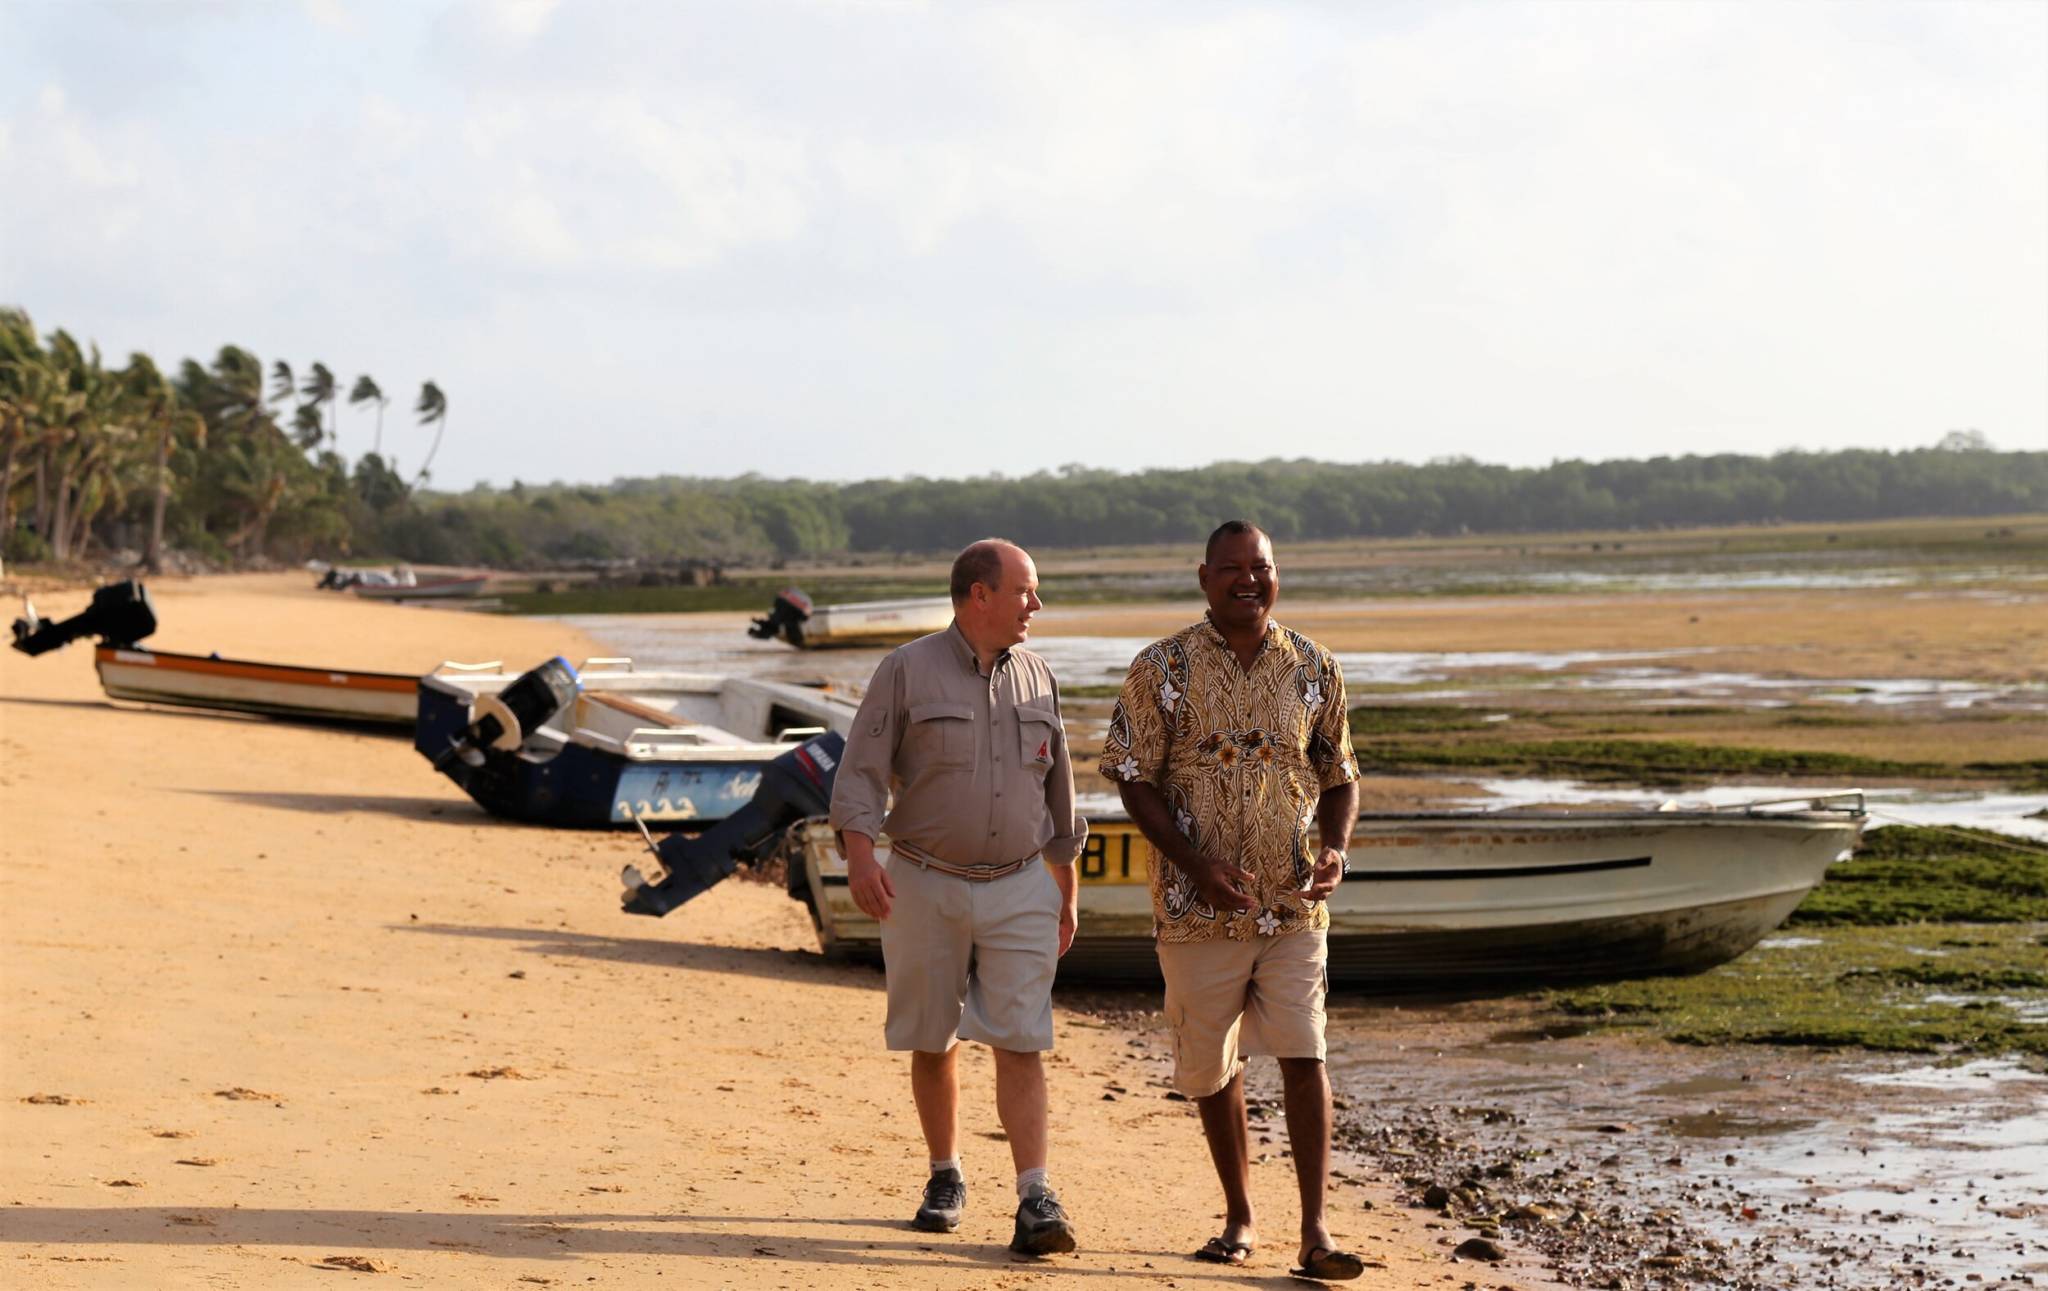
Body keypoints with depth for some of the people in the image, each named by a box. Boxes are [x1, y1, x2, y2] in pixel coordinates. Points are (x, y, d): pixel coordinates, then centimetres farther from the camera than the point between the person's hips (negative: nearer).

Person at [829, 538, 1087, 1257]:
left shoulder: (1036, 679, 9)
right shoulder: (908, 671, -3)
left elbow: (1058, 792, 17)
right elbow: (861, 773, -7)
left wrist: (1067, 892, 18)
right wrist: (860, 856, -22)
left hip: (1020, 888, 2)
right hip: (925, 886, -2)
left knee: (1020, 1043, -7)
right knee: (932, 1042, 8)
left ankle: (1035, 1200, -11)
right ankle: (945, 1177, 25)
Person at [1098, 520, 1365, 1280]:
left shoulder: (1313, 669, 6)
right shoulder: (1163, 669, -2)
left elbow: (1339, 778, 13)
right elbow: (1134, 780, -3)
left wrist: (1336, 850, -8)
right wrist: (1196, 863, -16)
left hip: (1293, 903, 1)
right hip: (1199, 906, 0)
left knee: (1304, 1058, -8)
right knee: (1212, 1066, 9)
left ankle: (1315, 1231, -5)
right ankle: (1239, 1217, 26)